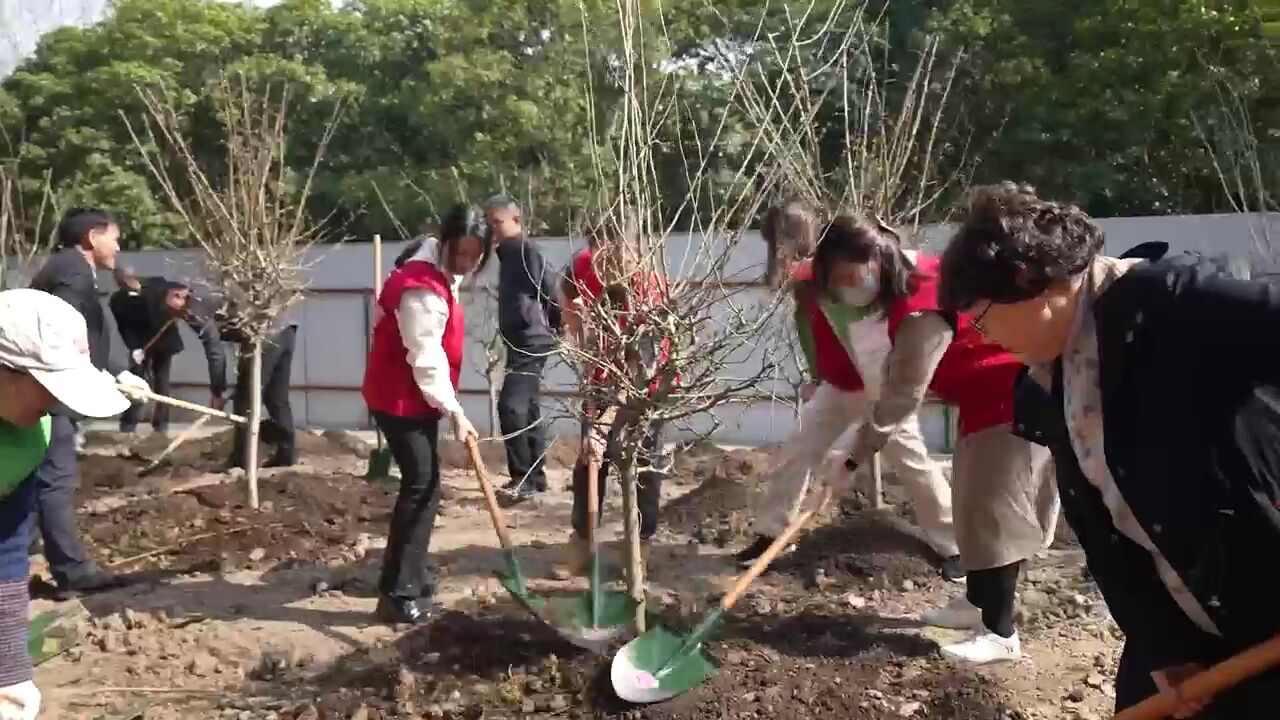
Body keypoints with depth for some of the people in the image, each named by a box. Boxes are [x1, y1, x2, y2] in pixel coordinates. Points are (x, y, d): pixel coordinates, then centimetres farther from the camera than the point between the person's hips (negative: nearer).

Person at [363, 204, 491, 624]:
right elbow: (426, 360, -25)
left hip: (416, 398, 11)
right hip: (400, 400, -10)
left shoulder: (442, 276, 10)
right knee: (420, 486, -11)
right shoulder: (422, 289, -24)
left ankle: (410, 578, 27)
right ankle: (397, 595, -6)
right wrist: (455, 411, -23)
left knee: (425, 485, 15)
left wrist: (447, 406, 18)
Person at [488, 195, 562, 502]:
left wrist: (557, 328, -7)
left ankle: (523, 478, -10)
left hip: (531, 342, -10)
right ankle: (535, 476, 20)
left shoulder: (526, 249, -12)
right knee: (528, 409, 13)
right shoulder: (509, 252, 17)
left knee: (511, 406, -15)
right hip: (520, 342, 10)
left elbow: (550, 290, -18)